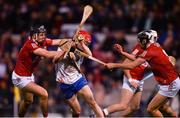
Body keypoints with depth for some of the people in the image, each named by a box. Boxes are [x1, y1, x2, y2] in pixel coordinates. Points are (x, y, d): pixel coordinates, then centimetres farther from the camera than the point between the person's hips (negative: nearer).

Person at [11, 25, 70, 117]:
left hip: (29, 75, 10)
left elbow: (59, 41, -12)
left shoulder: (43, 42, -6)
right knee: (44, 94, -18)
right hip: (20, 78, -10)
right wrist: (65, 51, -37)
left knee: (28, 101, 26)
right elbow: (48, 54, -38)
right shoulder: (30, 45, -30)